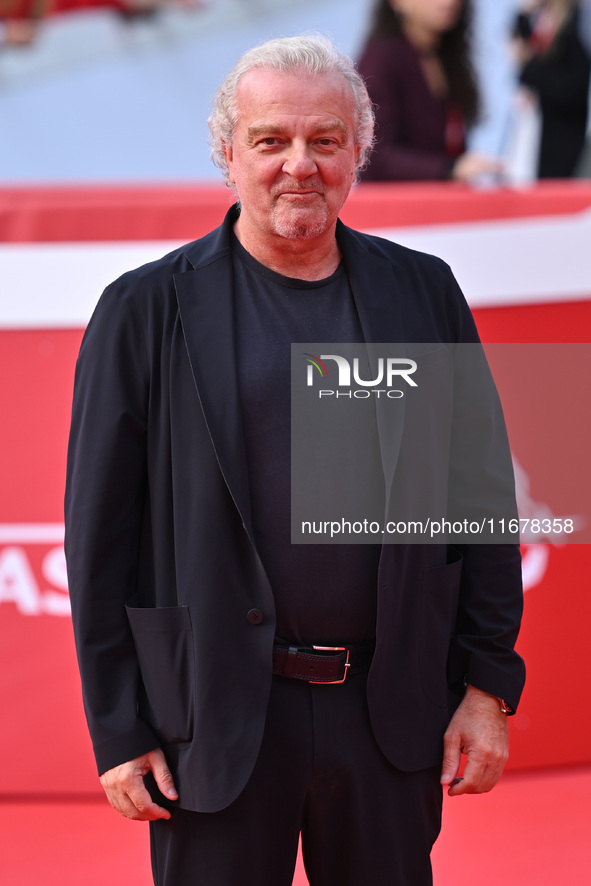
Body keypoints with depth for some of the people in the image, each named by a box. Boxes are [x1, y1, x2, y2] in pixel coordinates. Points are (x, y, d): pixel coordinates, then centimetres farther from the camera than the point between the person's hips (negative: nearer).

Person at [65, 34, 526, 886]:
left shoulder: (425, 294, 6)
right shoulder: (147, 311, -2)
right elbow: (100, 535, -2)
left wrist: (488, 687, 4)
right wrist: (117, 731, -4)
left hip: (391, 714, 3)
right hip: (216, 716, -2)